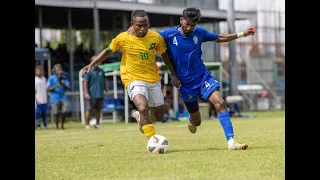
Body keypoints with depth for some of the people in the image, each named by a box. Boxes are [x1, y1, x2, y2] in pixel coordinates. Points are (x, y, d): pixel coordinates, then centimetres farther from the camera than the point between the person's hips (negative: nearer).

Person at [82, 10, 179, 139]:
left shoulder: (156, 37, -5)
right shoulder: (123, 38, -11)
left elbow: (164, 55, 11)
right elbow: (108, 51, 6)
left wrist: (174, 74, 11)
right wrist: (91, 65, 5)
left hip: (154, 80, 4)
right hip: (134, 80, -4)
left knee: (159, 116, 12)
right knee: (143, 108, -30)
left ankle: (140, 117, 44)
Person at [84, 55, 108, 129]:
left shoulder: (101, 71, 11)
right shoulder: (89, 71, -5)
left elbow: (105, 81, 22)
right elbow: (85, 82, -7)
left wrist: (106, 89, 14)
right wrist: (86, 93, -14)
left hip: (100, 95, 5)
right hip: (91, 95, -5)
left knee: (98, 109, 9)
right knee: (89, 109, -4)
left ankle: (97, 124, 16)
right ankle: (87, 124, 4)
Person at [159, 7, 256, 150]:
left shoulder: (199, 33, -1)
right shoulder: (168, 34, -11)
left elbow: (218, 38, 14)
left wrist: (242, 34, 11)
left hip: (203, 77, 2)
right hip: (185, 84, -1)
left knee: (220, 103, -24)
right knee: (196, 122, 11)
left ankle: (231, 142, -28)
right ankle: (192, 121, 52)